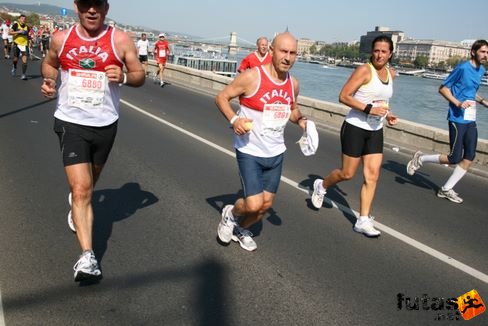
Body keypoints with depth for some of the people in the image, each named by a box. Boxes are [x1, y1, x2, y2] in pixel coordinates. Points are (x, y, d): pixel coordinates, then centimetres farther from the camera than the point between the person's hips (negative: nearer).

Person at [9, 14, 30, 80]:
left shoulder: (27, 27, 8)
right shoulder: (16, 25, -3)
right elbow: (10, 32, -11)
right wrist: (18, 31, -19)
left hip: (25, 45, 2)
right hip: (17, 44, -2)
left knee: (25, 60, -11)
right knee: (16, 59, 9)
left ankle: (23, 75, -7)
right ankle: (14, 67, 43)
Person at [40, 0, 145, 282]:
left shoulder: (120, 40, -7)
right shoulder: (61, 39, -2)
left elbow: (140, 76, 0)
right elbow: (50, 63, 17)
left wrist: (124, 77, -22)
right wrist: (49, 80, -4)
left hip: (105, 124, 1)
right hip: (71, 123, -1)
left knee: (88, 183, 24)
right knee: (81, 188, -11)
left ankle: (76, 200, 59)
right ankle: (87, 256, -7)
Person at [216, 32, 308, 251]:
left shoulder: (293, 84, 1)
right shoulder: (252, 77, -17)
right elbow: (221, 97, -8)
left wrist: (301, 120, -2)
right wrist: (233, 119, -25)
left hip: (275, 153, 6)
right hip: (250, 151, -6)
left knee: (266, 204, 13)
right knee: (254, 205, -12)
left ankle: (240, 229, 41)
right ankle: (230, 213, 23)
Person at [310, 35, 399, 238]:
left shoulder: (391, 74, 9)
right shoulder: (364, 70, -13)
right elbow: (344, 96, -17)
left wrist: (387, 114, 7)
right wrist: (368, 109, -25)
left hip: (376, 131, 6)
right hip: (355, 128, -6)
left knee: (372, 175, 0)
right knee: (347, 174, 3)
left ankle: (363, 220, 7)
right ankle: (321, 186, 33)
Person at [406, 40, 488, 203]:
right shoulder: (463, 68, -10)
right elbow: (443, 88, -8)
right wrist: (458, 103, -20)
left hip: (471, 120, 8)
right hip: (458, 118, -8)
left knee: (469, 158, 3)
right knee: (454, 158, -6)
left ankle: (446, 189, 12)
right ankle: (420, 158, 15)